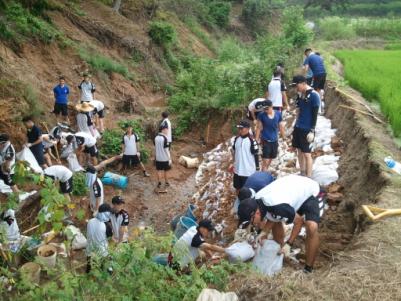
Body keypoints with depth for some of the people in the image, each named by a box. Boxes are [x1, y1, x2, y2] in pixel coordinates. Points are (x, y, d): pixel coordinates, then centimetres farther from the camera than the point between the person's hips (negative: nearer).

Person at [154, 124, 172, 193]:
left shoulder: (156, 138, 1)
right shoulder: (165, 138, -20)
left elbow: (155, 147, 10)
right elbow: (166, 149, -18)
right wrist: (170, 158, -11)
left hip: (158, 158, 5)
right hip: (165, 158, -5)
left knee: (159, 171, 12)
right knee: (166, 171, 13)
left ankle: (159, 184, 14)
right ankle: (166, 183, 27)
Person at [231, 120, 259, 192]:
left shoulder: (251, 140, -17)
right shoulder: (236, 139, 1)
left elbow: (256, 155, -12)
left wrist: (257, 168, -9)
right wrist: (234, 163, 18)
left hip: (248, 171, -6)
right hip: (237, 170, 6)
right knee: (238, 188, 19)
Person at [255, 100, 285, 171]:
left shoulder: (278, 114, -4)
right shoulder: (261, 115, -11)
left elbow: (281, 127, 5)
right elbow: (259, 128, -5)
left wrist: (284, 139, 9)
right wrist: (257, 139, -5)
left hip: (275, 140, 4)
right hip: (265, 140, -4)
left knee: (271, 158, 17)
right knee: (265, 160, -8)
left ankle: (266, 172, 37)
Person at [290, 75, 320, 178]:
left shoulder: (314, 95, -14)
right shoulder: (301, 94, 8)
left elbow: (315, 114, -15)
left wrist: (312, 131, -17)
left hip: (307, 130, -7)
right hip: (298, 128, 7)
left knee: (307, 154, -2)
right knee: (300, 152, 13)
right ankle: (302, 174, 25)